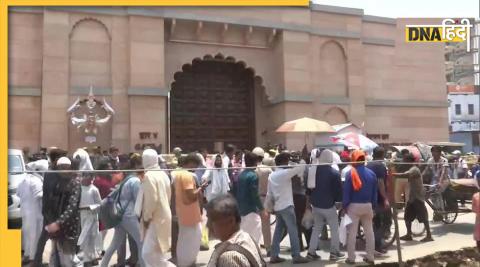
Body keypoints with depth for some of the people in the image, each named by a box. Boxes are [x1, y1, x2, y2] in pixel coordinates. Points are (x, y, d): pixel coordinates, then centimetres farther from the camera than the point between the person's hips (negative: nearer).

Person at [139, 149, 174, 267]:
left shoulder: (149, 175, -17)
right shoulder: (163, 174, 10)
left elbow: (150, 199, -22)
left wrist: (146, 217, -11)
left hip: (155, 219, -9)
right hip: (162, 216, 10)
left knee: (149, 254, -7)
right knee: (154, 253, 16)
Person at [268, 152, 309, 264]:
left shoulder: (271, 175, 10)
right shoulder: (285, 172, -12)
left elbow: (269, 194, 12)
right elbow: (301, 167, -13)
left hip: (277, 207, 8)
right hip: (287, 206, -8)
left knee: (278, 231, 11)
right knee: (293, 231, -2)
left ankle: (274, 256, 12)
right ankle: (296, 256, 1)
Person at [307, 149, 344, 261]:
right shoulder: (334, 172, -13)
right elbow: (338, 190, -10)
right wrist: (339, 200, 9)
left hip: (315, 205, 5)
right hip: (328, 205, -5)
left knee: (316, 228, 15)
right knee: (334, 229, 10)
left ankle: (311, 251, 11)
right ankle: (334, 252, 11)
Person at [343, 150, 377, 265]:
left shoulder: (351, 173, -12)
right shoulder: (371, 173, 4)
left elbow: (346, 191, -12)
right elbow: (375, 192, 8)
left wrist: (344, 206, -5)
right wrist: (373, 206, 14)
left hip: (354, 205, -4)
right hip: (368, 205, 5)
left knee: (352, 232, 2)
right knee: (369, 231, 13)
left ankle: (351, 258, 5)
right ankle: (370, 257, 19)